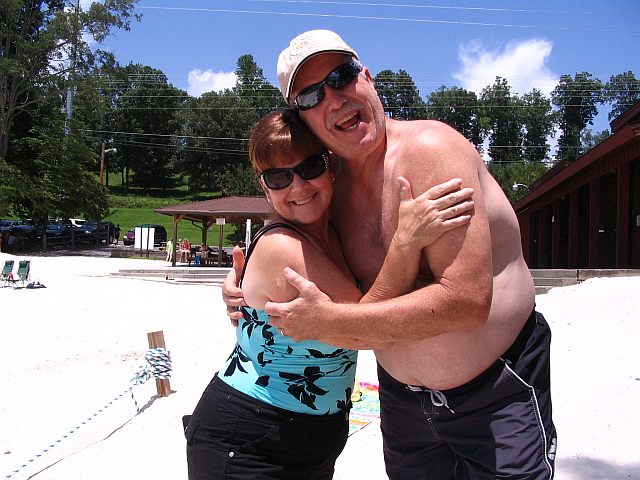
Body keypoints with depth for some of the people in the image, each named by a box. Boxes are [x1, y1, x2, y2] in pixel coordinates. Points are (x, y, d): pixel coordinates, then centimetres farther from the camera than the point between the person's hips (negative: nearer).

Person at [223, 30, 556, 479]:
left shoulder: (430, 148, -22)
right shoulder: (330, 188, -2)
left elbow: (467, 300, -31)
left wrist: (330, 319, -28)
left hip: (499, 391, -6)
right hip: (403, 399, 6)